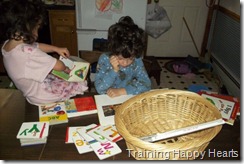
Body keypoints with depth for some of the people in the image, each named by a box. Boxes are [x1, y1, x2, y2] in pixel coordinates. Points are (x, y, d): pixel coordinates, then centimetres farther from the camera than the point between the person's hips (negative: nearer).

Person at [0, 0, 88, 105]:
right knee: (83, 85, 1)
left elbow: (37, 46, 7)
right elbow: (59, 66, -26)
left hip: (30, 92, 9)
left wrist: (57, 49, 3)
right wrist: (66, 68, -5)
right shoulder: (29, 52, -37)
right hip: (41, 96, -9)